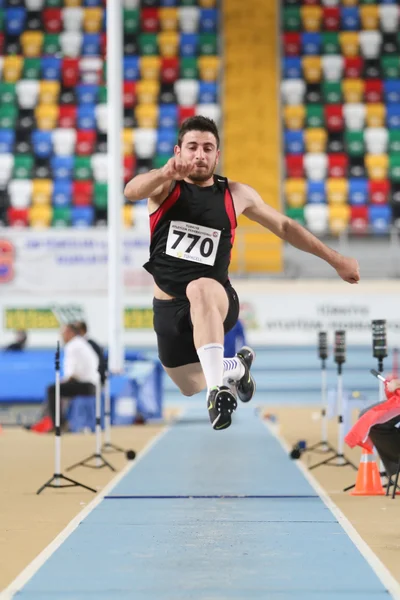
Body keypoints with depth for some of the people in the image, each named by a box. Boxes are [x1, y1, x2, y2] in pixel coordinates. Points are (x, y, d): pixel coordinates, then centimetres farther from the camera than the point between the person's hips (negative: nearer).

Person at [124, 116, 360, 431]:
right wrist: (164, 174, -52)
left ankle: (219, 389, -46)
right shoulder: (165, 187, -4)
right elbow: (131, 191, -29)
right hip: (168, 308, 3)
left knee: (200, 289, -40)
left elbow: (285, 227, 15)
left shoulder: (237, 195, 1)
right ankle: (237, 366, 46)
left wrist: (336, 259, 16)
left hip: (217, 301, -2)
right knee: (193, 390, 14)